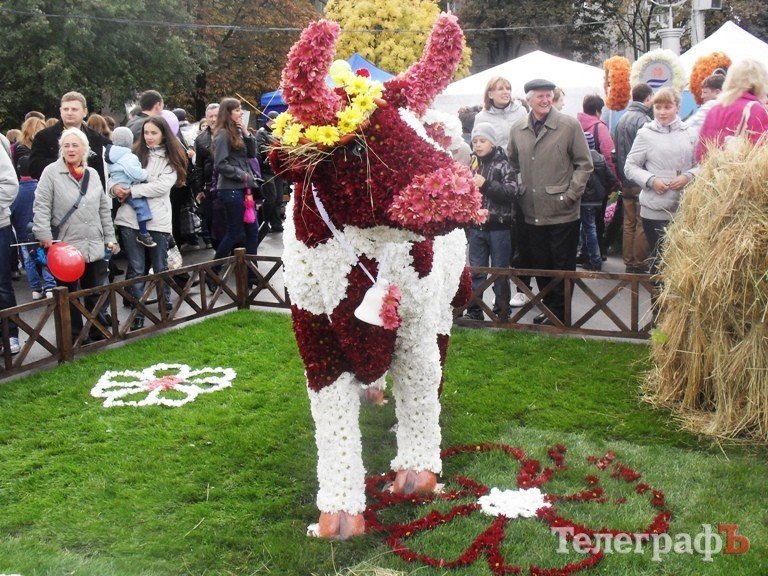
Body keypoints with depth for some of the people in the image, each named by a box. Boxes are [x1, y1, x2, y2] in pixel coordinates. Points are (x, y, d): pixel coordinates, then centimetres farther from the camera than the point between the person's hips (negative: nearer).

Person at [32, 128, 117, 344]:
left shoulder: (93, 174, 10)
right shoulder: (51, 172, -4)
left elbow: (104, 209, 14)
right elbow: (41, 207, -8)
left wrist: (110, 237, 12)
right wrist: (44, 235, -16)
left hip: (94, 246, 4)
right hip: (65, 247, -4)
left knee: (96, 293, 10)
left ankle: (98, 330, 25)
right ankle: (74, 335, 20)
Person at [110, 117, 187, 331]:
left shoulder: (171, 158, 3)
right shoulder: (134, 153, 7)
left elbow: (162, 186, -11)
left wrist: (131, 191, -14)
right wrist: (114, 187, -14)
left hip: (157, 219, -1)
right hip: (130, 218, 1)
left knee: (160, 267, 11)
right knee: (136, 269, 4)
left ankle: (166, 307, 29)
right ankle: (137, 314, 12)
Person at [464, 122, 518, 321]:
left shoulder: (503, 164, -5)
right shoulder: (471, 164, 5)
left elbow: (511, 191, -16)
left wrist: (486, 184, -23)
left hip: (499, 226, -3)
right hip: (476, 226, 4)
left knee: (500, 271, 7)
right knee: (476, 271, 11)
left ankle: (501, 310, 17)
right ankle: (474, 310, 19)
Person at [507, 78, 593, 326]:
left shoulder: (570, 125, -5)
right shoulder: (517, 129, 6)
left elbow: (584, 164, -2)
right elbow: (513, 164, 18)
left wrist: (570, 194, -9)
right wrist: (518, 193, 9)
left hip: (562, 212, -4)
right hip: (532, 212, 4)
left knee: (562, 266, 4)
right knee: (539, 265, 12)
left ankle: (559, 313, 15)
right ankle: (549, 308, 27)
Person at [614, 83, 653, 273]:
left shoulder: (622, 118, 12)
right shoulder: (643, 120, -14)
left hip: (626, 181, 8)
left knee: (629, 223, 12)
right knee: (642, 224, -2)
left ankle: (629, 263, 17)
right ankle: (639, 265, 2)